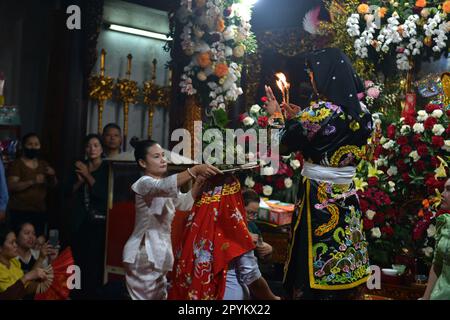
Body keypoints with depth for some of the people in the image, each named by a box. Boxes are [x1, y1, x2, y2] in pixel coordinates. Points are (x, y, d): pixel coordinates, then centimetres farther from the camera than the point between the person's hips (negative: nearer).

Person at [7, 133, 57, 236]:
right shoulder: (16, 164, -3)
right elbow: (11, 186, -13)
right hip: (20, 212, -5)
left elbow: (53, 186, 16)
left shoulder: (44, 164, 14)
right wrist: (32, 182, -25)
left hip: (40, 212, 5)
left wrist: (53, 176, -6)